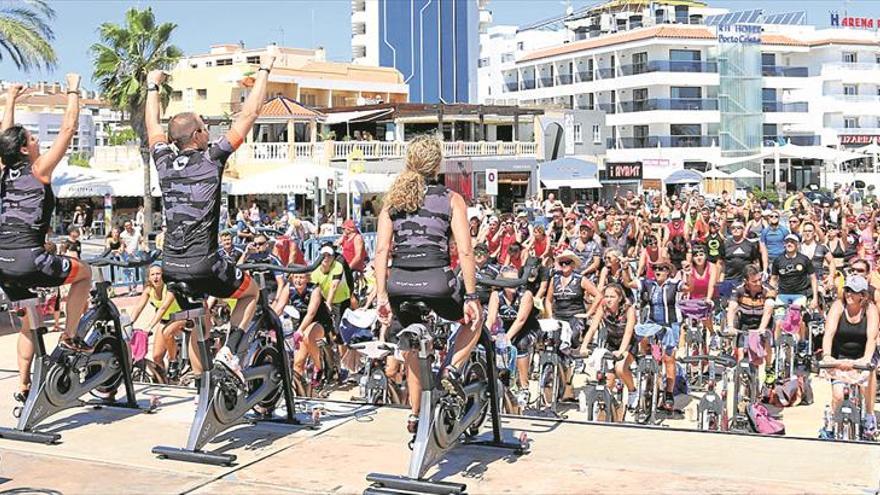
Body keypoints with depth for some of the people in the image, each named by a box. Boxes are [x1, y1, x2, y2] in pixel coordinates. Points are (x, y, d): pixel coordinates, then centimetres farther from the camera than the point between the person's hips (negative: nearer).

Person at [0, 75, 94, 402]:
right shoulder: (39, 169, -3)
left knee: (29, 325, 19)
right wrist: (73, 92, 8)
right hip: (29, 260, -7)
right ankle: (70, 335, 9)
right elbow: (68, 129, -1)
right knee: (84, 273, 17)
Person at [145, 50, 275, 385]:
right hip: (204, 268, -4)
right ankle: (230, 350, 4)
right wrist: (264, 70, 6)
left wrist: (153, 87, 41)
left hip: (171, 269, 5)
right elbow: (249, 114, -2)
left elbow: (153, 124, 26)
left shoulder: (164, 161, 5)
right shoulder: (212, 158, -7)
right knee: (252, 292, 21)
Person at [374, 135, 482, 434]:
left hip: (399, 284, 3)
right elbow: (464, 251, -4)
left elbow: (381, 250, 4)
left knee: (412, 353, 23)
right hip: (436, 282, -3)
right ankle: (452, 371, 8)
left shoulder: (393, 199, 11)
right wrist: (471, 296, -1)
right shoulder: (451, 199, 3)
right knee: (475, 318, 27)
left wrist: (382, 296, 6)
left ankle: (415, 417, 28)